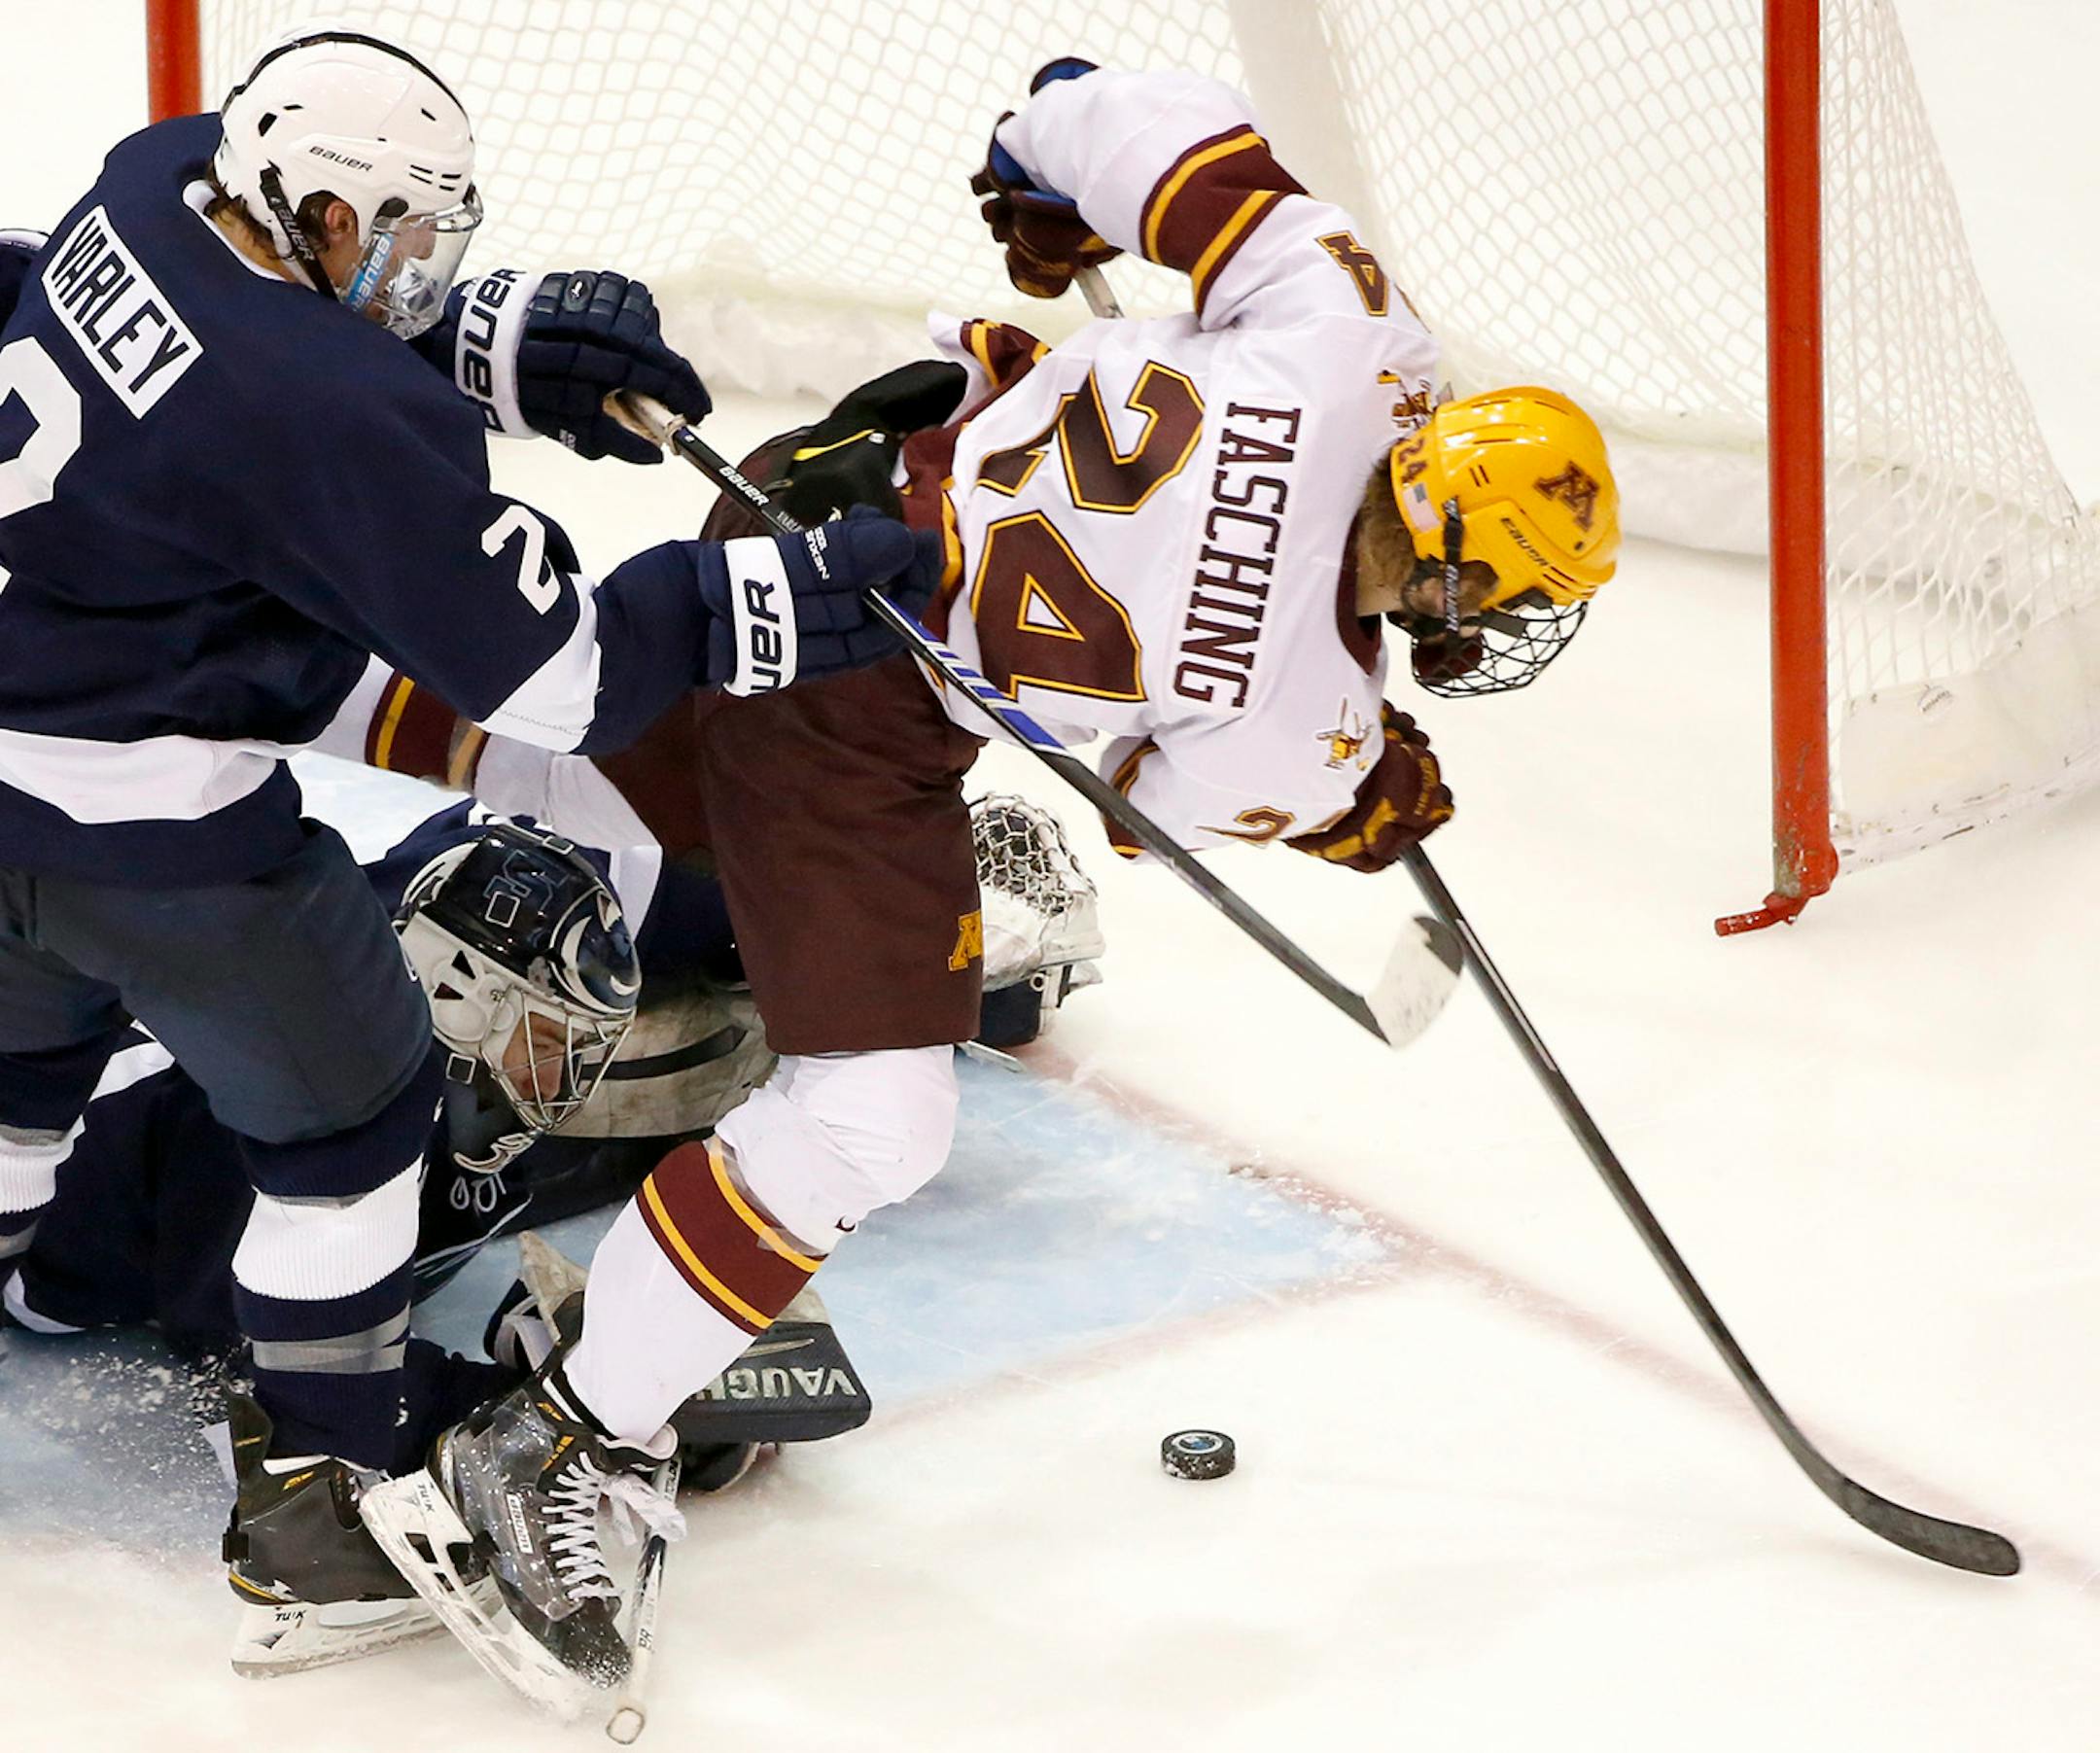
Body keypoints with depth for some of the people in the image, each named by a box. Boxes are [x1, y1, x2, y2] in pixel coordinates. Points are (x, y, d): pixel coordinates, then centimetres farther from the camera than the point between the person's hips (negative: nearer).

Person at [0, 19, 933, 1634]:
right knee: (349, 1102, 12)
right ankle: (331, 1473, 20)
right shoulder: (339, 422, -27)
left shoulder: (161, 182, -5)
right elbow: (551, 671, -21)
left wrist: (500, 346, 1)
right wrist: (779, 606, -18)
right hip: (140, 831, -8)